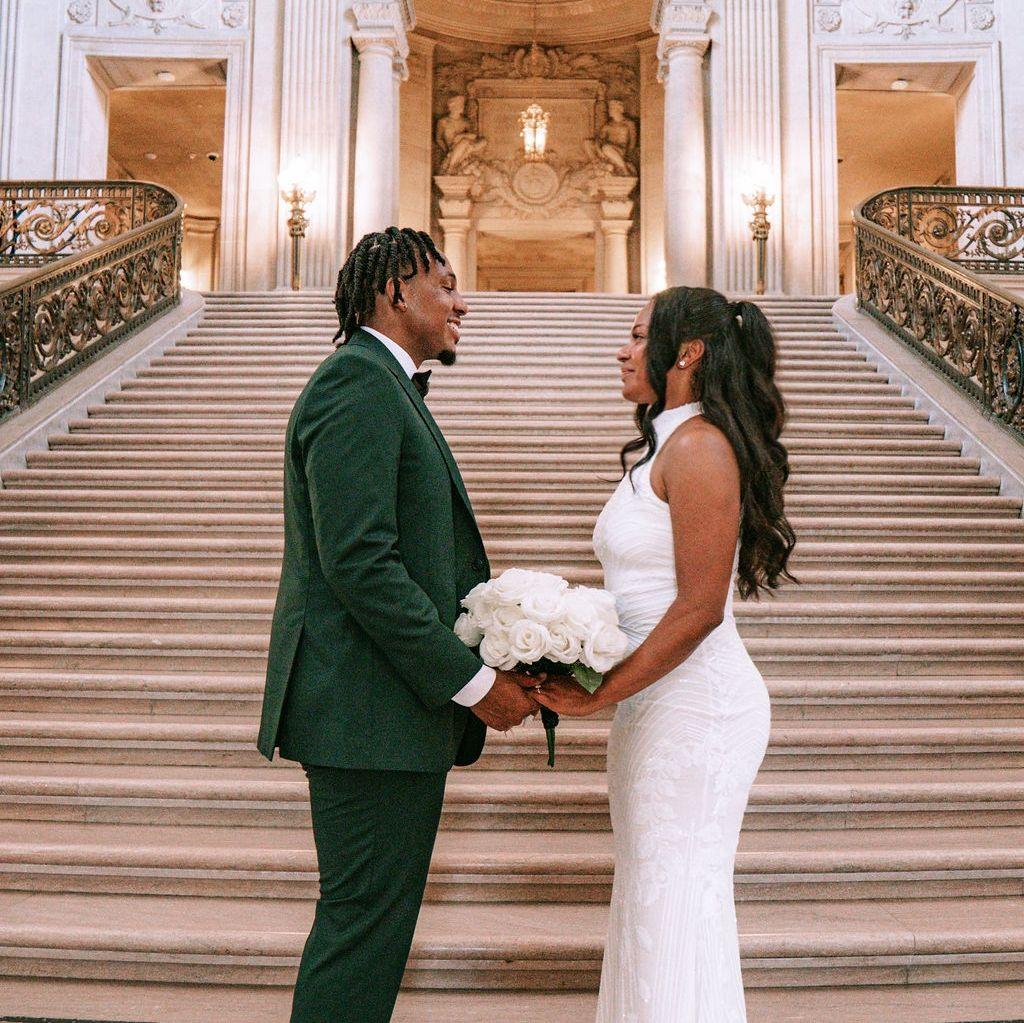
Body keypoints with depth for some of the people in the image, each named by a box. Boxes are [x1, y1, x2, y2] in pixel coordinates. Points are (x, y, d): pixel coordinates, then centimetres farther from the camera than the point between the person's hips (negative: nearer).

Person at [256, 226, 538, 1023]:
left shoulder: (385, 387, 19)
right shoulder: (359, 383, -14)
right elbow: (359, 563, -24)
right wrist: (473, 681, -18)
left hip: (396, 702, 11)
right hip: (371, 710, -11)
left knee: (365, 918, 20)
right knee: (366, 921, 1)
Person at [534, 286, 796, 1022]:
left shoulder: (699, 446, -16)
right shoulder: (663, 450, 14)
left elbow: (699, 609, -21)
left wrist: (600, 696, -17)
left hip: (693, 706, -10)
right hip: (657, 704, 10)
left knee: (677, 910, 1)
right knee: (650, 901, 18)